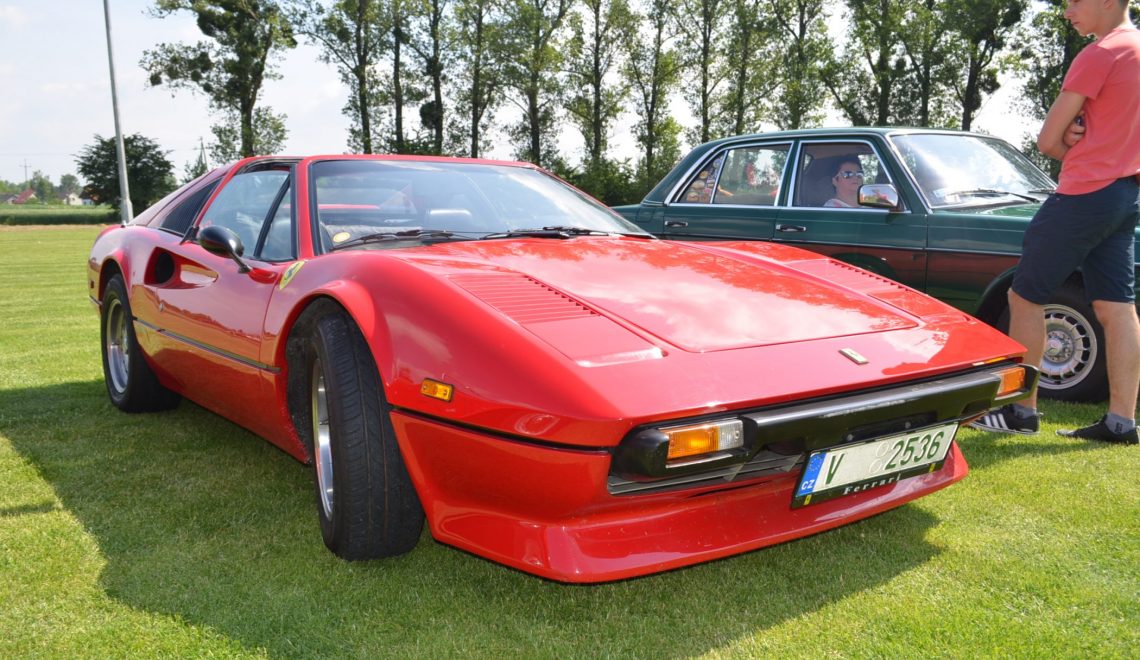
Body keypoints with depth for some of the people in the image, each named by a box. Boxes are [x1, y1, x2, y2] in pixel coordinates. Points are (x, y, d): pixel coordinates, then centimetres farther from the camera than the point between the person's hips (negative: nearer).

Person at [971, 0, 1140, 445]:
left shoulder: (1101, 53, -13)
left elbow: (1048, 141, -12)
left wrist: (1071, 143, 8)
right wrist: (1081, 139, -2)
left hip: (1085, 194, -9)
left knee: (1025, 297, 0)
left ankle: (1022, 410, 5)